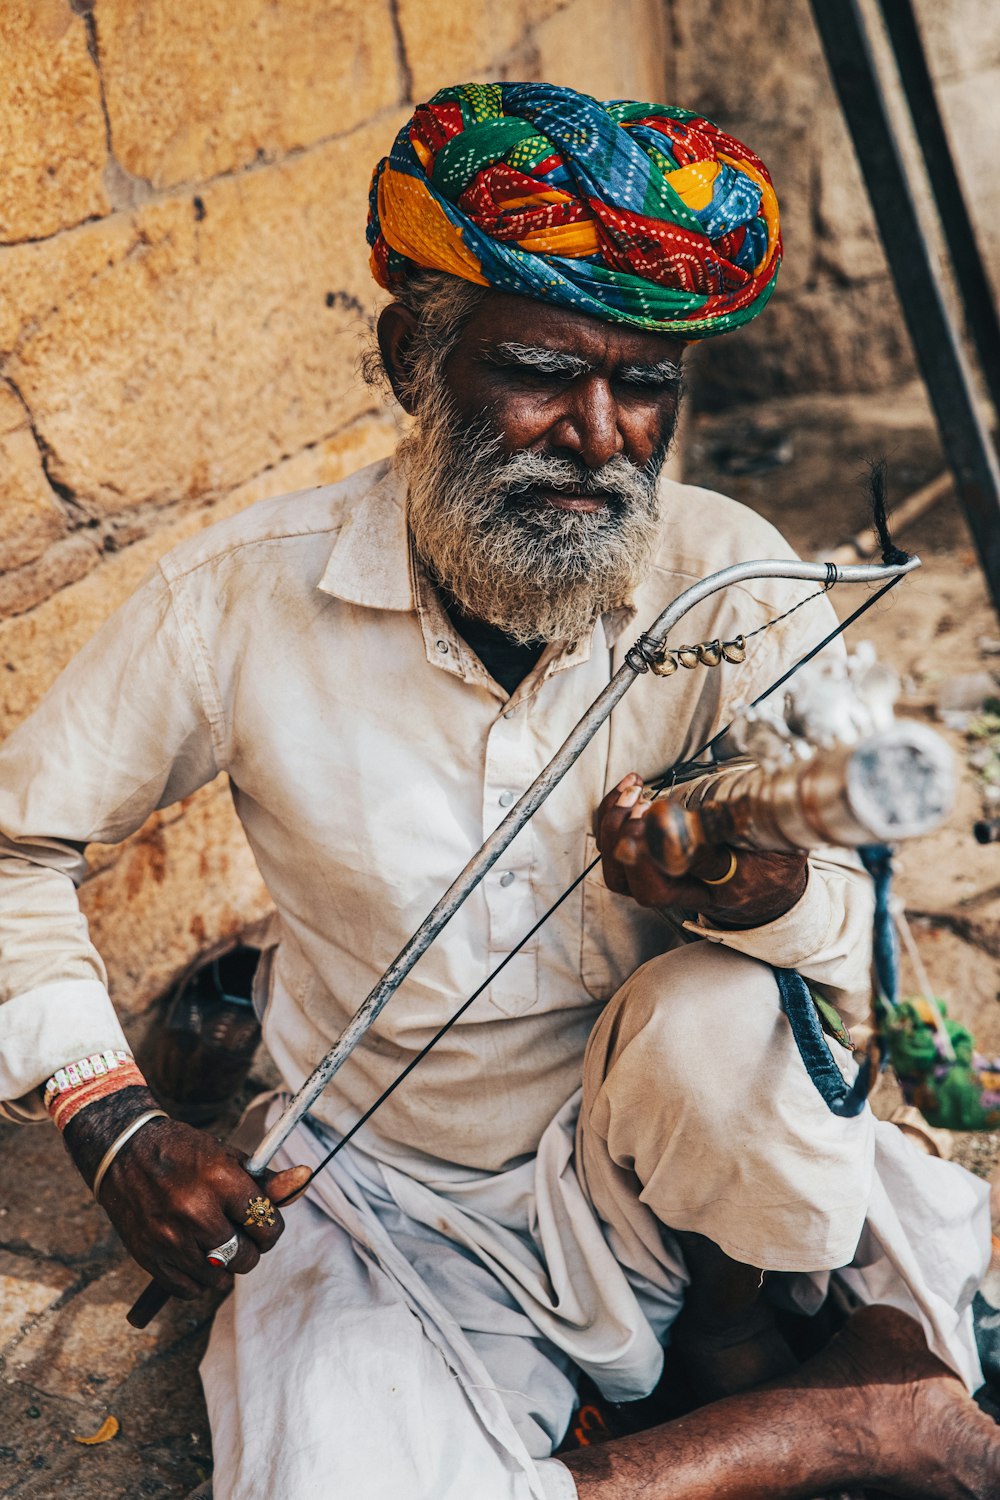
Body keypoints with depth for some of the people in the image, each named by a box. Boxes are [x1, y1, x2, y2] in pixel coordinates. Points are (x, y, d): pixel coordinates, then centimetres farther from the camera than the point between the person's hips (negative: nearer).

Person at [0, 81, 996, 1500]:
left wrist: (762, 896, -38)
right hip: (383, 1205, 1)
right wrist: (116, 1124, -13)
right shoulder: (244, 599, -15)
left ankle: (739, 1333, 1)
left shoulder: (729, 579, -13)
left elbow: (871, 941, -14)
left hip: (651, 1171, 0)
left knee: (723, 1010, -33)